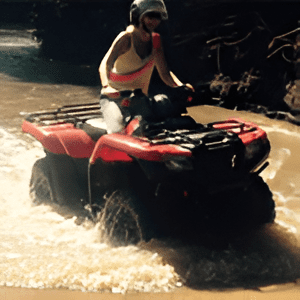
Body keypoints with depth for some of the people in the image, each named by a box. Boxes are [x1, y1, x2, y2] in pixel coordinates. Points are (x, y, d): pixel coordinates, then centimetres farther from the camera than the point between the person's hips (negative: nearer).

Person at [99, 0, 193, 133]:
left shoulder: (155, 40, 3)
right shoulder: (126, 38, -13)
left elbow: (164, 73, 3)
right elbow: (105, 64, -24)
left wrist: (181, 86, -18)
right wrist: (106, 86, -44)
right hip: (114, 97, -5)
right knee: (118, 134, -29)